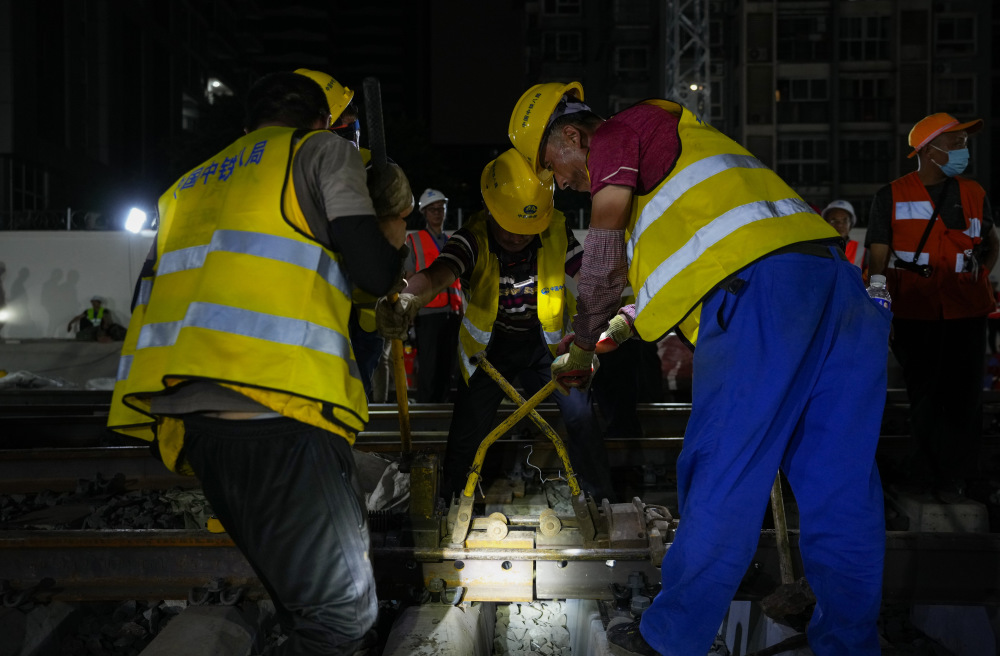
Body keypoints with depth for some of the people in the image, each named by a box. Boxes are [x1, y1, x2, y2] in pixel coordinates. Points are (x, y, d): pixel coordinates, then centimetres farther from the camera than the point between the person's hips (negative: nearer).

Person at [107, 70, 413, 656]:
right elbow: (374, 272, 0)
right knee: (344, 607, -4)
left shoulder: (192, 184, 32)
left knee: (302, 594, 18)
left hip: (181, 409, 8)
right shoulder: (323, 148, 11)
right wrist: (393, 236, 20)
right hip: (273, 399, -8)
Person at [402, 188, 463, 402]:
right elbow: (410, 279, 2)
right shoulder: (414, 240, 6)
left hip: (451, 312, 5)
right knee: (428, 367, -8)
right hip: (427, 313, -5)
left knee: (447, 366, 6)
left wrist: (460, 311, 14)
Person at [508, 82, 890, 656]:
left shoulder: (613, 136, 9)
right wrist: (616, 330, 35)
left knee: (720, 482, -1)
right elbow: (670, 272, 37)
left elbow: (603, 267, 1)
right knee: (840, 487, 11)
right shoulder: (668, 143, 36)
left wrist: (581, 350, 13)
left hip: (759, 284, -9)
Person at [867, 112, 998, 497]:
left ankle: (953, 472, 16)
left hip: (965, 310, 2)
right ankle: (929, 461, 25)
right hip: (914, 311, -2)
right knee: (923, 392, 8)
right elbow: (878, 260, -1)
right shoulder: (891, 198, 0)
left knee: (962, 394, 2)